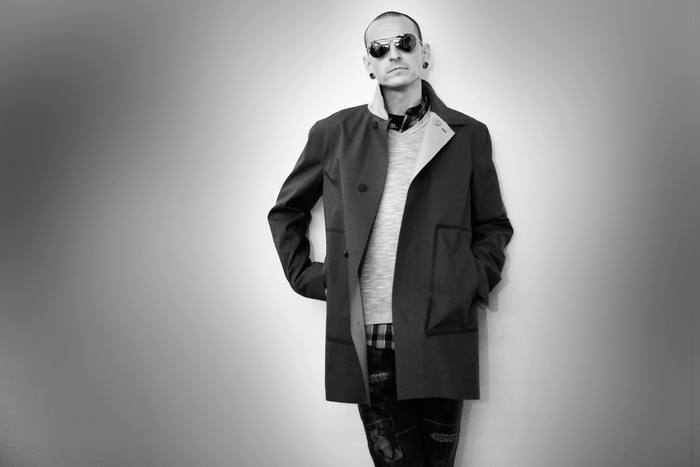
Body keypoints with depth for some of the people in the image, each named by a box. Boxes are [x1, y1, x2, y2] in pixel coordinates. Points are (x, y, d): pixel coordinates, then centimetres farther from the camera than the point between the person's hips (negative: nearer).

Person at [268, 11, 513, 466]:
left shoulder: (468, 135, 7)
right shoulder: (334, 134, 6)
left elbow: (494, 225, 15)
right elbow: (286, 211, 17)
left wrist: (475, 282, 1)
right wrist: (307, 276, 7)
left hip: (440, 339, 0)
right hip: (363, 343, 0)